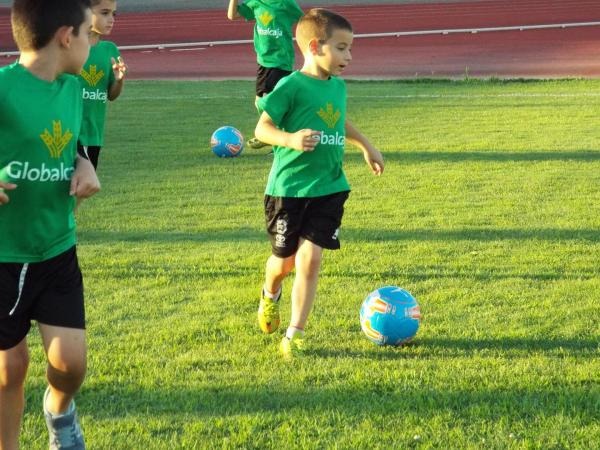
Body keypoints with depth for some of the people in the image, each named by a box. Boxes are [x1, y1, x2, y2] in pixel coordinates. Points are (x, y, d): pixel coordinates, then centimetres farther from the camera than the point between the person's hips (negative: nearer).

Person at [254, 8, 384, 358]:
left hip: (329, 187, 4)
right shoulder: (292, 86, -14)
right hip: (289, 187, -4)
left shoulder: (338, 86, 7)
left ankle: (295, 334, 2)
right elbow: (263, 127, -14)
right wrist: (291, 139, -31)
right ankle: (271, 294, 46)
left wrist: (367, 146, 34)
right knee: (286, 260, 10)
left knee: (310, 259, -7)